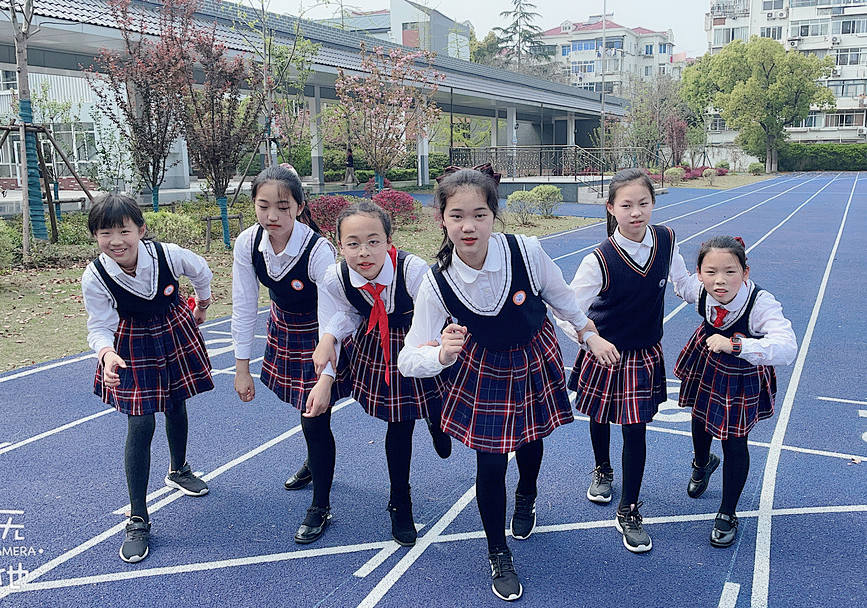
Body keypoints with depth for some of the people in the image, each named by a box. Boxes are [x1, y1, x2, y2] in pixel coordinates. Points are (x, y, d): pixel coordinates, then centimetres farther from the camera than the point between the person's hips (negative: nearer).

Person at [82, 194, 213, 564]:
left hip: (174, 334, 2)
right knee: (140, 426, -7)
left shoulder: (167, 255, -24)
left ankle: (178, 471, 50)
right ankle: (137, 520, 5)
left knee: (176, 407, 19)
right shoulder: (94, 278, -25)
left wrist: (202, 304, 16)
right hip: (132, 347, -2)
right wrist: (106, 352, -40)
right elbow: (100, 327, -18)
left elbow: (200, 270, -1)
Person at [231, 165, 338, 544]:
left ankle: (321, 508, 18)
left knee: (315, 420, -4)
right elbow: (244, 306, -12)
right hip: (283, 328, 5)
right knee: (302, 405, 25)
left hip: (319, 335, -5)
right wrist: (242, 368, -8)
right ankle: (317, 464, 55)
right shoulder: (248, 244, -20)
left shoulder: (318, 251, -34)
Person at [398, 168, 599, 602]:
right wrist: (443, 354, -46)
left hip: (534, 359, 2)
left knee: (530, 439, 24)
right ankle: (498, 556, 31)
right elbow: (409, 359, -25)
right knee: (490, 465, 3)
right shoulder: (436, 284, -27)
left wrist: (587, 330, 10)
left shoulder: (526, 251, -28)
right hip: (483, 372, -1)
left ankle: (526, 496, 63)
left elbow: (559, 296, -6)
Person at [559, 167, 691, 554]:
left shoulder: (666, 241, -11)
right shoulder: (599, 261, -24)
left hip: (644, 355, 2)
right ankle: (602, 471, 53)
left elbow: (682, 282, 9)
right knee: (600, 417, 20)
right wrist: (593, 340, -35)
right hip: (604, 353, -2)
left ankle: (629, 513, 22)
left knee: (635, 430, 4)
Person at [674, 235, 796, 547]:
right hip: (706, 363, 4)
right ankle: (703, 463, 63)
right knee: (700, 417, 26)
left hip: (743, 376, -4)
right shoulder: (698, 289, -28)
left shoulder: (761, 303, -40)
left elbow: (787, 348, -54)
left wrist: (735, 343, -61)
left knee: (735, 443, 2)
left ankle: (727, 514, 27)